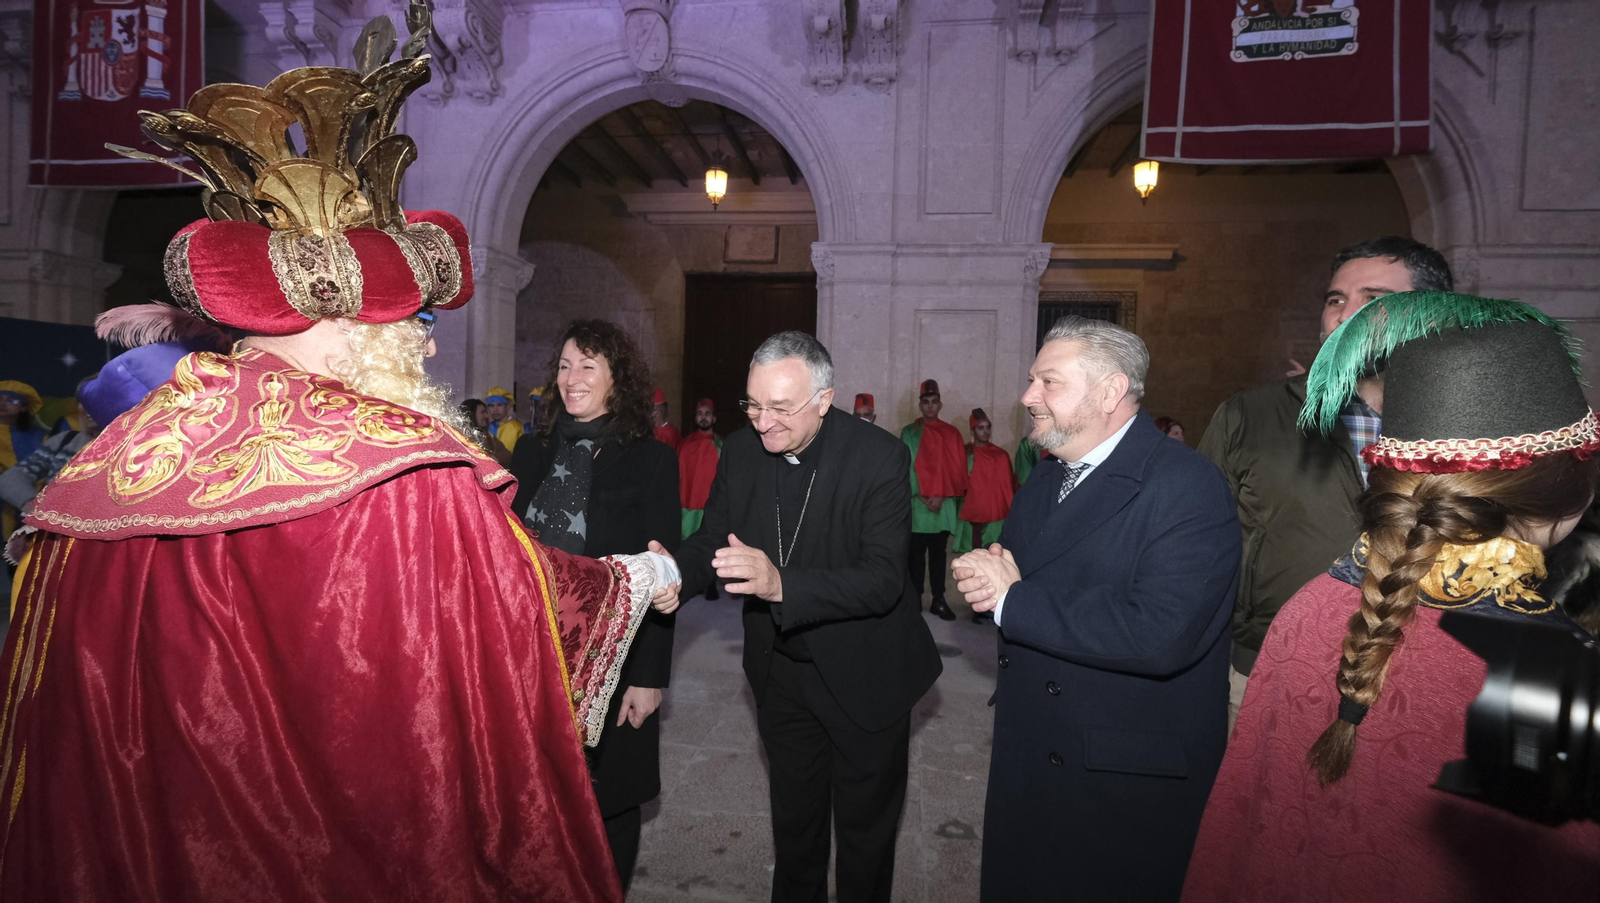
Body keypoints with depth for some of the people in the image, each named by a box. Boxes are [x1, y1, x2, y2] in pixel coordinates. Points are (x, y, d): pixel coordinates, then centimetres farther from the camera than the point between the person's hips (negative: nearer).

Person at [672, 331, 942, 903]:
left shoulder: (879, 457, -24)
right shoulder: (740, 450, -9)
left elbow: (882, 579, -31)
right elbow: (712, 539, -2)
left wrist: (781, 583, -46)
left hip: (863, 677, -4)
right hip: (780, 672, 5)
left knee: (866, 830, 18)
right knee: (793, 820, 25)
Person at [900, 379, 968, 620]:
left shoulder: (952, 433, 7)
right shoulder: (909, 432, 4)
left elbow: (956, 469, 2)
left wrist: (941, 496, -9)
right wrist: (921, 495, -10)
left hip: (943, 505, 2)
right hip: (917, 504, -1)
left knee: (938, 553, 8)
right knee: (917, 553, 2)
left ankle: (938, 600, 13)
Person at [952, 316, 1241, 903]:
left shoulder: (1187, 486, -20)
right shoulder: (1039, 487, 8)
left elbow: (1161, 633, -32)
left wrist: (1014, 600, -23)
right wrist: (986, 578, -12)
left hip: (1132, 782, -7)